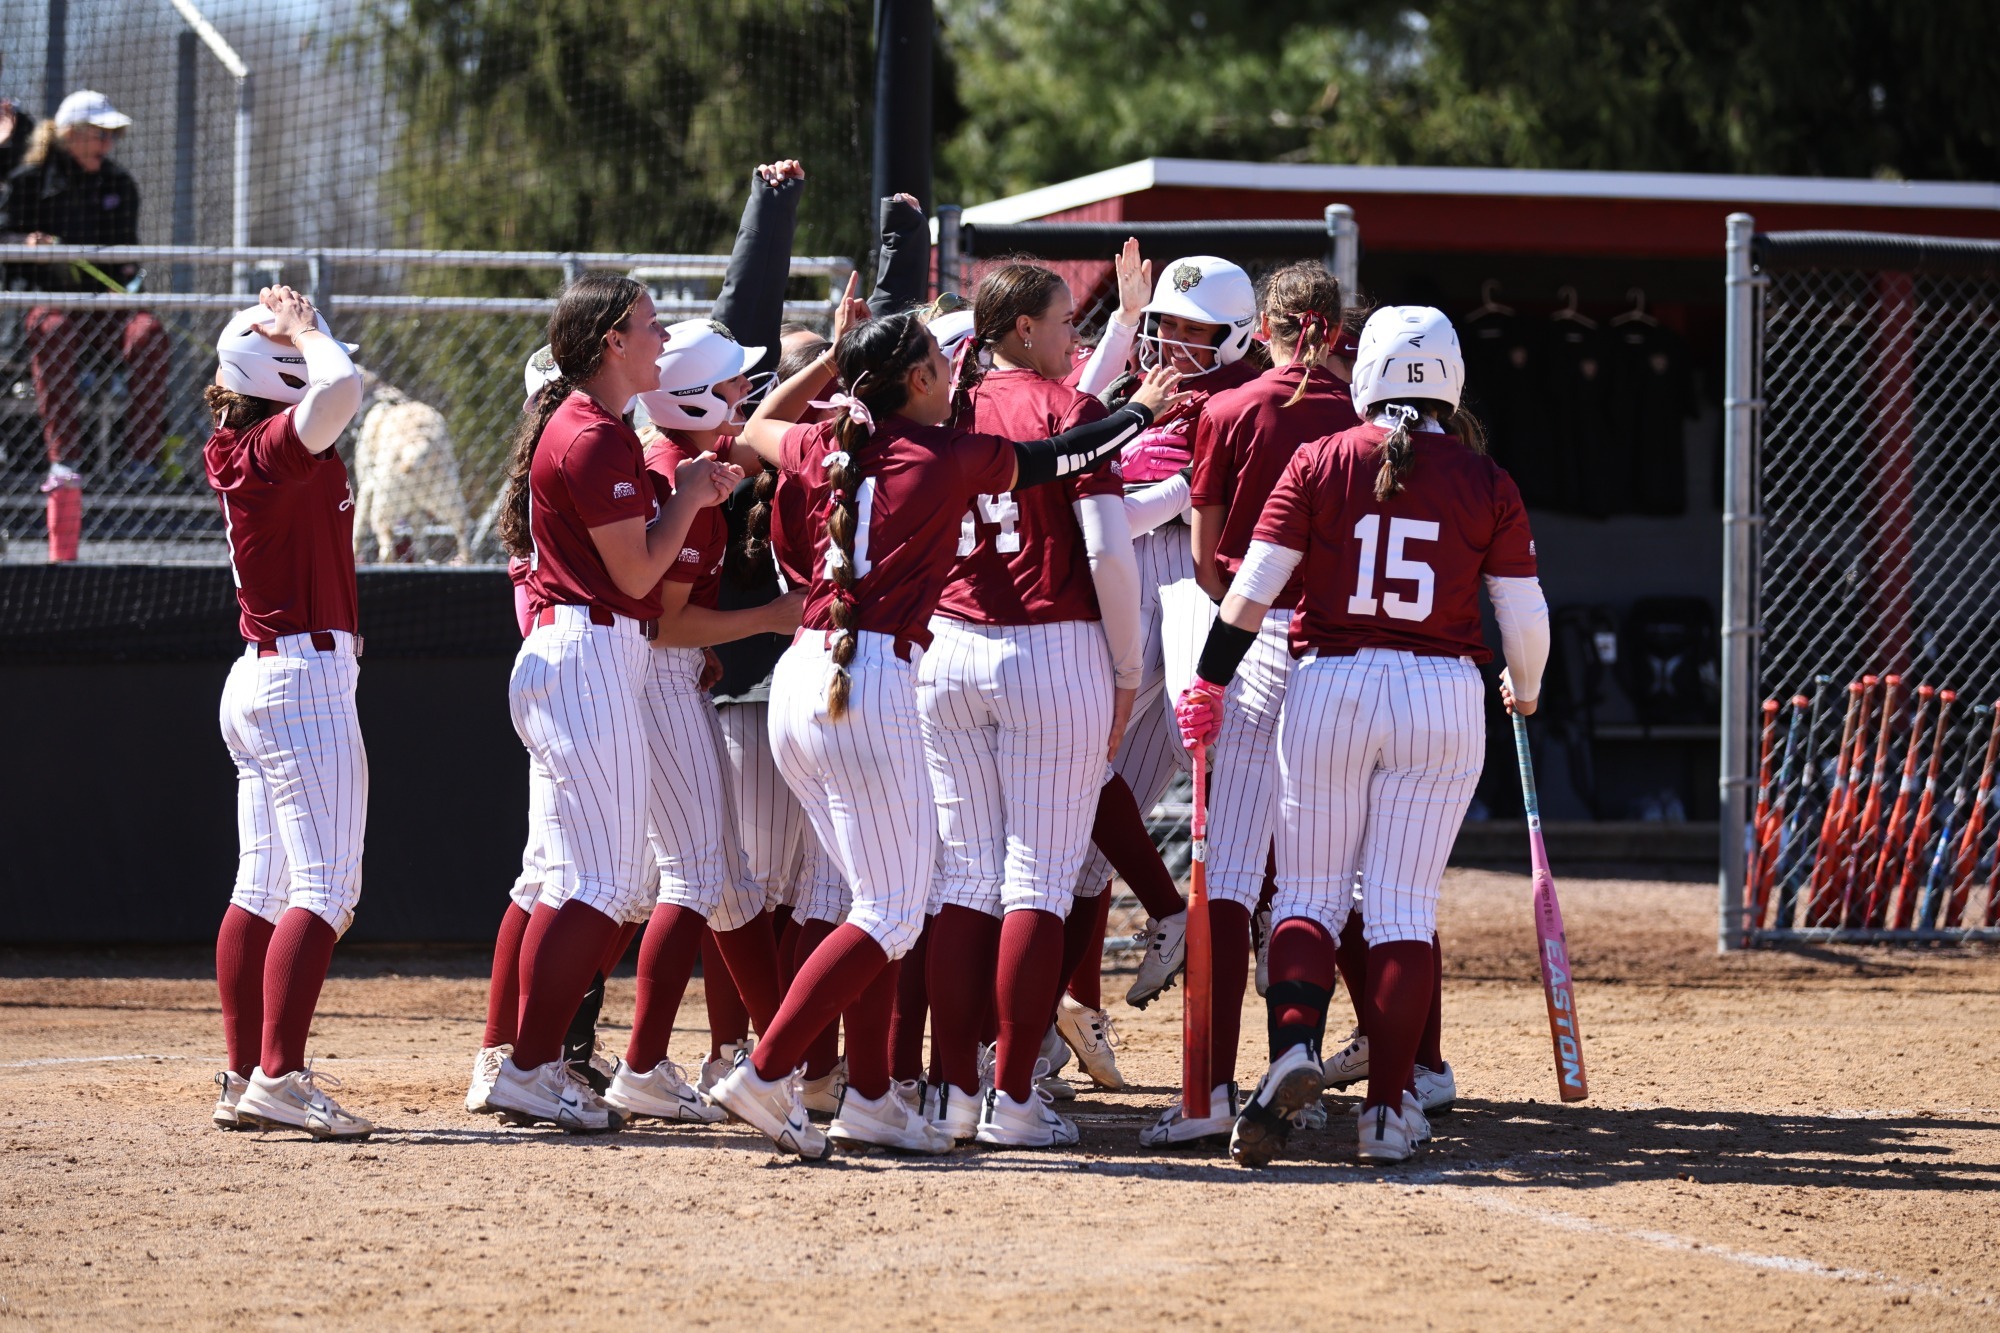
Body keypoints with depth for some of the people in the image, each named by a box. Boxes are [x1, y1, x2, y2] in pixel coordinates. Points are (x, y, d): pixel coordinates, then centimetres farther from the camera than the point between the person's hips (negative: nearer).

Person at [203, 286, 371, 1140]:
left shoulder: (236, 454, 10)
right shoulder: (277, 451, -16)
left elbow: (330, 391, 31)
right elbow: (341, 388, -36)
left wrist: (288, 333, 15)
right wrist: (304, 332, -17)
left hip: (259, 680, 10)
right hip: (307, 678, -10)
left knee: (263, 889, 12)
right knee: (324, 889, -11)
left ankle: (246, 1078, 14)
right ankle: (279, 1079, -19)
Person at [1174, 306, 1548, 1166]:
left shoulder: (1319, 464, -1)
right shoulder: (1485, 483, 1)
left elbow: (1252, 590, -4)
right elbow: (1525, 618, 4)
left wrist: (1208, 682, 7)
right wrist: (1524, 691, 23)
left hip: (1327, 688, 0)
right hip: (1442, 698, 0)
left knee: (1309, 894, 8)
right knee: (1404, 904, 5)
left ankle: (1293, 1046, -18)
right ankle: (1389, 1107, 1)